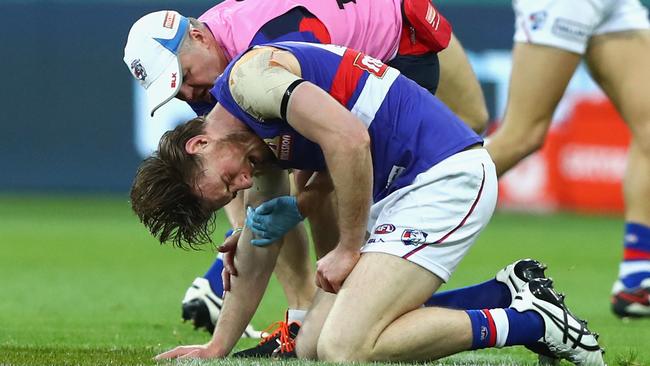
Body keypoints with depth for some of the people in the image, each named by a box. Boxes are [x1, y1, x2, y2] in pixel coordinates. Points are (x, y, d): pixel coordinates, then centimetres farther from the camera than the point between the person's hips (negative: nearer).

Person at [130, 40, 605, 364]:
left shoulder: (248, 77, -10)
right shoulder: (261, 147, 19)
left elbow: (349, 138, -22)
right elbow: (256, 257, 30)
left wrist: (349, 248, -12)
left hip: (446, 174, -11)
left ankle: (529, 321, -10)